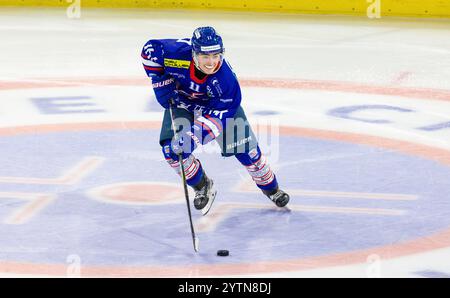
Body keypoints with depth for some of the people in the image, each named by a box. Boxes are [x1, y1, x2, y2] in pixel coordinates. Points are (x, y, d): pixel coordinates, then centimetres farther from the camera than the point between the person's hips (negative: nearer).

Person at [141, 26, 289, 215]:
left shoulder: (225, 77, -38)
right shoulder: (178, 53, -37)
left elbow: (220, 113, -32)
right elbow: (150, 49, -17)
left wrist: (196, 134, -42)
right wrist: (160, 81, -20)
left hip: (218, 103, -1)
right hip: (180, 99, 2)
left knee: (245, 147, -4)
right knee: (172, 147, -16)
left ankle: (270, 187, 23)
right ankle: (202, 187, 8)